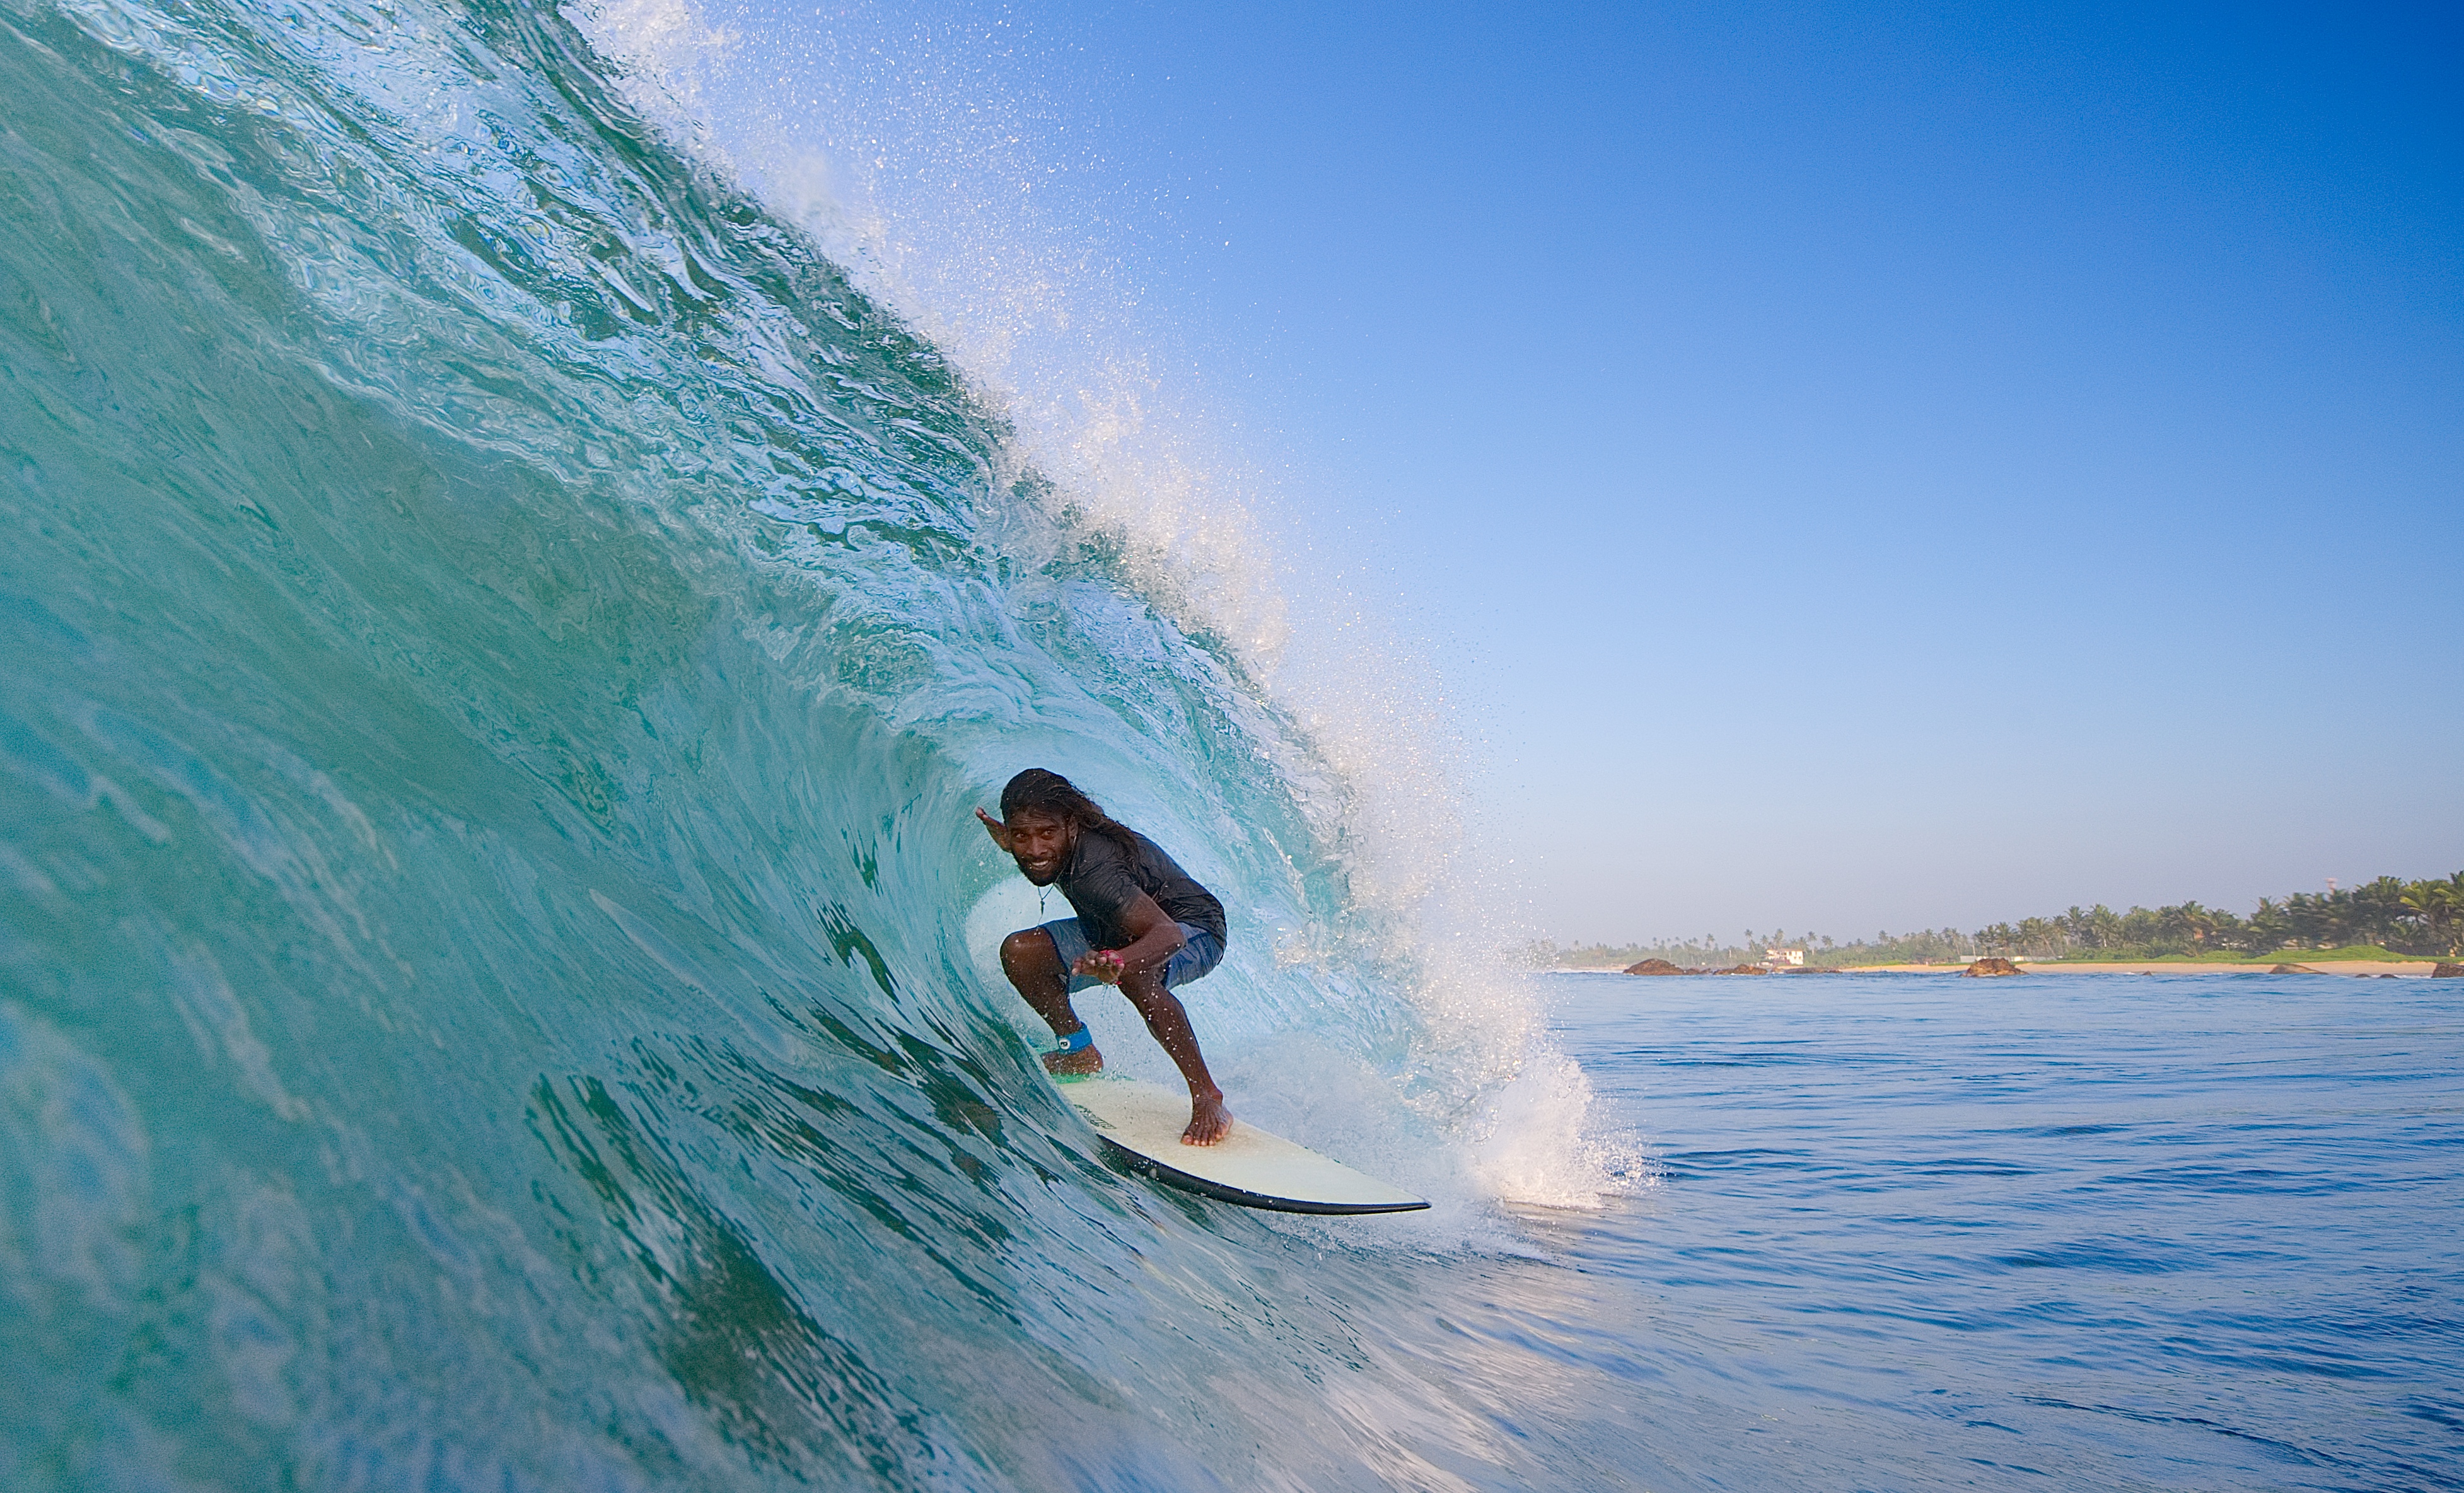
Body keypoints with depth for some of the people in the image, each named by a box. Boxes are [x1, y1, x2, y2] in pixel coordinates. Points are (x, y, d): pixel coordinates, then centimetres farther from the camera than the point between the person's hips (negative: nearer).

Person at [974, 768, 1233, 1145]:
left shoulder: (1096, 871, -38)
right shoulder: (1066, 844, -13)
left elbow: (1168, 934, -49)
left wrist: (1117, 962, -67)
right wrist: (1010, 845, -1)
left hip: (1193, 932, -9)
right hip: (1117, 930, 9)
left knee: (1134, 975, -42)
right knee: (1019, 952, -5)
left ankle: (1207, 1097, -31)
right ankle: (1081, 1053, 15)